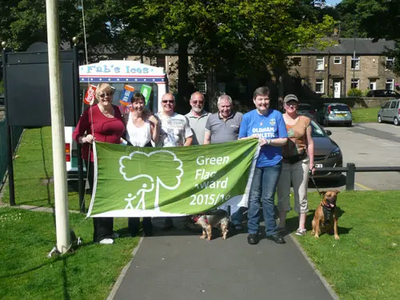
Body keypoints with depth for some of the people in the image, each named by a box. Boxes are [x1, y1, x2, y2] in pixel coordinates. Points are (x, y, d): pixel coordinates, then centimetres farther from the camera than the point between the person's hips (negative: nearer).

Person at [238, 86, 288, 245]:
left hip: (273, 162, 0)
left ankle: (271, 231, 17)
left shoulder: (277, 115, 1)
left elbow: (284, 140, 0)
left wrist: (268, 141, -16)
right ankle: (252, 231, 12)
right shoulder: (247, 117, 3)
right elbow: (240, 140, 6)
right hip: (253, 162, 0)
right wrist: (252, 138, -13)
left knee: (268, 198, 7)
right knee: (254, 198, 3)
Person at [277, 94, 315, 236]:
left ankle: (302, 226, 11)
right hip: (283, 161, 0)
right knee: (282, 193, 7)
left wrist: (311, 162, 4)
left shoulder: (305, 120, 5)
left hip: (300, 161, 0)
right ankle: (282, 223, 20)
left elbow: (310, 142, 7)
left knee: (301, 194, 3)